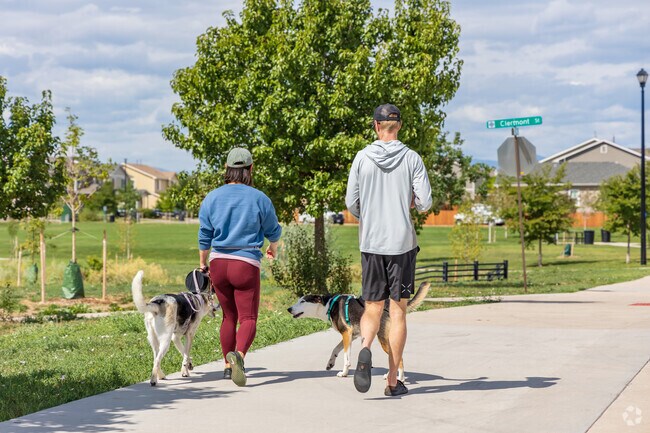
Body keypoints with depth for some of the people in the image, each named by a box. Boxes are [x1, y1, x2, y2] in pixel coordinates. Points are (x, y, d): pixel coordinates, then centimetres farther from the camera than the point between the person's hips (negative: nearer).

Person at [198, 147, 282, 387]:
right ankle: (238, 354, -31)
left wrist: (202, 263, 21)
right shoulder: (259, 198, -5)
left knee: (229, 316, 17)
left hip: (218, 262, 4)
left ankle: (228, 365, 22)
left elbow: (204, 236, 6)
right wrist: (273, 247, 31)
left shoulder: (212, 197, 2)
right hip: (246, 262, -4)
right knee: (248, 317, -4)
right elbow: (273, 230, 9)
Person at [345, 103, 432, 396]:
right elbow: (424, 203, -7)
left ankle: (365, 348, -20)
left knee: (373, 308, 11)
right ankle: (393, 381, 5)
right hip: (402, 242, -1)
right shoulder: (412, 158, -2)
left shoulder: (362, 158, 0)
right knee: (398, 311, 5)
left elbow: (351, 203, 1)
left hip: (370, 243, 1)